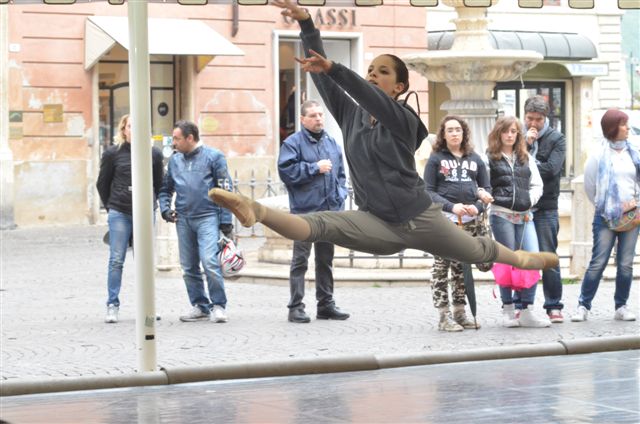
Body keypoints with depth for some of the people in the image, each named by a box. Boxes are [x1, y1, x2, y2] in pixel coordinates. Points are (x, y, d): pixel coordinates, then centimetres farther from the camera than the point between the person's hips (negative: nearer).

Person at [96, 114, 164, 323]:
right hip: (119, 214, -1)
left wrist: (151, 204, 12)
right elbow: (102, 183, 11)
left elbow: (159, 184, 15)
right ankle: (112, 305, 0)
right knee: (116, 260, -3)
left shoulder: (154, 153, 5)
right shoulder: (113, 153, 1)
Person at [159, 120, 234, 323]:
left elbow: (225, 190, -1)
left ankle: (218, 306, -7)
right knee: (189, 268, 7)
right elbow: (166, 188, 24)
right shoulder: (175, 160, 13)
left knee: (210, 262, -17)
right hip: (183, 219, 5)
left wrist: (226, 222, -5)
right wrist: (165, 208, 5)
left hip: (207, 217, -5)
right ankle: (200, 306, 18)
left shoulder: (213, 156, -1)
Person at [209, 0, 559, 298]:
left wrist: (332, 68, -45)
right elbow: (320, 76, -1)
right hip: (378, 224, 2)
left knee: (478, 251, 19)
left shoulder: (404, 120, -7)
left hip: (420, 218, -1)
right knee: (319, 224, -27)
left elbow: (370, 97, -27)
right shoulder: (350, 115, 8)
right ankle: (255, 211, -50)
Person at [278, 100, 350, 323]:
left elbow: (341, 174, 19)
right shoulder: (293, 143, -5)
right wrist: (315, 168, -14)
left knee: (325, 259, 13)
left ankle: (326, 304, 20)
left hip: (330, 211, 6)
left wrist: (340, 196, 5)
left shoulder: (332, 143, 13)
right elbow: (286, 171, -15)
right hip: (304, 211, -6)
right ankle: (296, 307, 0)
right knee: (300, 260, -3)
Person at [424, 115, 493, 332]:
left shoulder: (474, 159, 14)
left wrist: (478, 206, -6)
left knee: (462, 268, 8)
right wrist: (451, 206, -16)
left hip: (469, 221, 4)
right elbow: (428, 191, -2)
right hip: (444, 219, -3)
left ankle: (460, 312, 14)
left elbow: (486, 188, 15)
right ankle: (444, 316, -2)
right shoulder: (436, 159, 4)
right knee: (441, 267, -5)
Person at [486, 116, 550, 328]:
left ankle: (525, 310, -4)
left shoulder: (526, 158, 17)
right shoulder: (490, 158, 4)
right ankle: (508, 310, 9)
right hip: (501, 214, -4)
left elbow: (537, 185, 15)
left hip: (524, 215, 4)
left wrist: (529, 201, 2)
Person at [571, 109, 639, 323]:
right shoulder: (599, 154, -3)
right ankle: (583, 306, -1)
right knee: (598, 262, -7)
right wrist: (603, 207, 5)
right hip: (606, 217, -4)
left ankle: (621, 307, 10)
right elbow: (590, 185, 3)